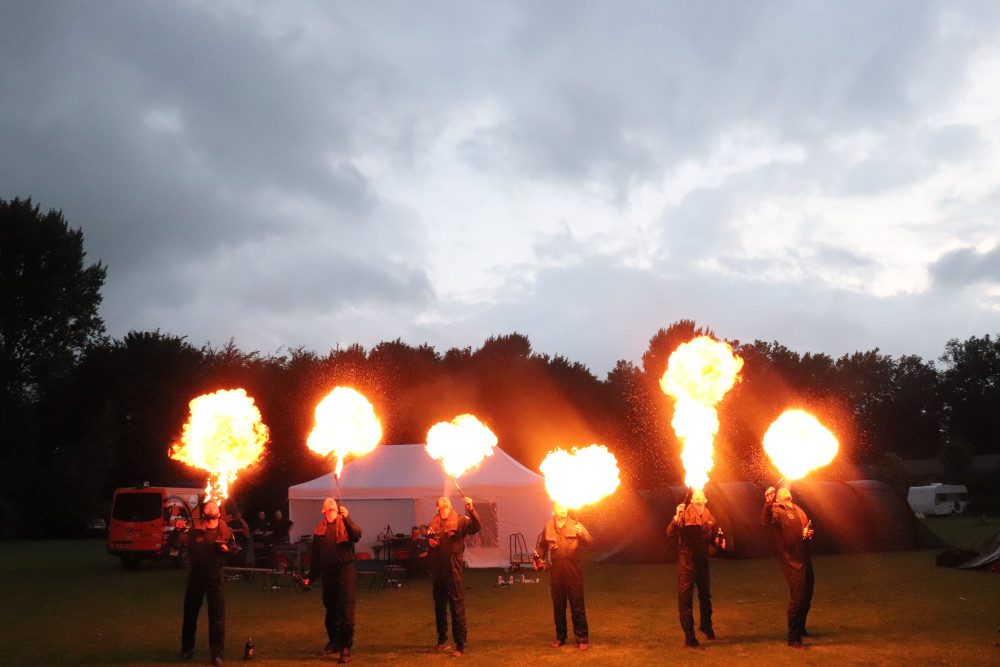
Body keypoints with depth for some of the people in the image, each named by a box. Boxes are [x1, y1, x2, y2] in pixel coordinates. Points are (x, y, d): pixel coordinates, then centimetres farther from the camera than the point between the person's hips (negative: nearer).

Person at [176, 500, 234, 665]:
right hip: (196, 576, 0)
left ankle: (217, 654, 10)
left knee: (217, 617, 1)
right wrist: (177, 531, -34)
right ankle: (187, 649, 30)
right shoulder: (194, 530, -2)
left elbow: (235, 549, 14)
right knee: (190, 613, 12)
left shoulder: (225, 531, 3)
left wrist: (227, 549, -8)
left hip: (215, 577, 0)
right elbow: (181, 544, -15)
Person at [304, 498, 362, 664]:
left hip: (346, 571, -4)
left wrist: (347, 518, -29)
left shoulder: (345, 523, 3)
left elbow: (356, 536, -17)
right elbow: (314, 555, 15)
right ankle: (334, 642, 30)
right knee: (331, 611, 14)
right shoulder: (319, 529, 11)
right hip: (327, 573, 4)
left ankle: (346, 648, -2)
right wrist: (310, 576, 11)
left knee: (346, 612, -7)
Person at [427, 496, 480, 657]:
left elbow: (475, 527, -19)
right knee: (439, 604, 16)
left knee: (457, 605, -7)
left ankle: (460, 645, -5)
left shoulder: (460, 521, -1)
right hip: (437, 569, 5)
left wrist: (471, 510, -34)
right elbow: (428, 539, 27)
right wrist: (430, 542, 4)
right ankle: (442, 639, 30)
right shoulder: (433, 524, 13)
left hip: (453, 568, -5)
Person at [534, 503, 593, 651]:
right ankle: (560, 637, 24)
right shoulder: (548, 528, 8)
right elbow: (542, 546, 22)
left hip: (574, 572, -2)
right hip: (556, 572, 3)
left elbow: (589, 542, -11)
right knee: (558, 607, 11)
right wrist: (538, 559, 4)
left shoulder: (575, 525, 2)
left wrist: (581, 533, -31)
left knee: (577, 606, -3)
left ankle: (582, 639, 4)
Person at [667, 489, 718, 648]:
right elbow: (670, 532, -20)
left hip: (702, 560, 5)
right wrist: (676, 518, -35)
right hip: (686, 559, -5)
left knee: (705, 595, 18)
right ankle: (689, 636, 2)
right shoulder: (685, 515, -8)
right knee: (685, 598, -4)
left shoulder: (709, 518, 8)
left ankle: (706, 625, 43)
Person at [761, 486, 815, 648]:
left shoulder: (798, 510, 19)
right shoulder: (777, 511, -6)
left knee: (807, 596, 19)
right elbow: (766, 521, -28)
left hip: (805, 560, 8)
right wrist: (768, 504, -47)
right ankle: (793, 638, -5)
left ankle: (800, 628, 40)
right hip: (791, 561, -8)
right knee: (797, 598, -12)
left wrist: (809, 533, 8)